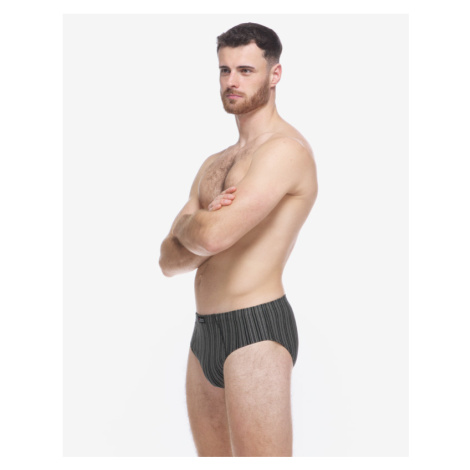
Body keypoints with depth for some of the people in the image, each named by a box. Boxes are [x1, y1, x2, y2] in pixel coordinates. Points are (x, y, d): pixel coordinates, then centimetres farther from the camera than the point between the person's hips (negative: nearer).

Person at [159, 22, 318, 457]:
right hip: (206, 332, 9)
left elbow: (212, 236, -23)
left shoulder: (285, 149, -11)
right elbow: (169, 261, 11)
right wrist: (202, 225, -10)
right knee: (212, 459, 17)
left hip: (256, 328, -9)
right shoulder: (214, 164, 18)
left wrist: (186, 224, 0)